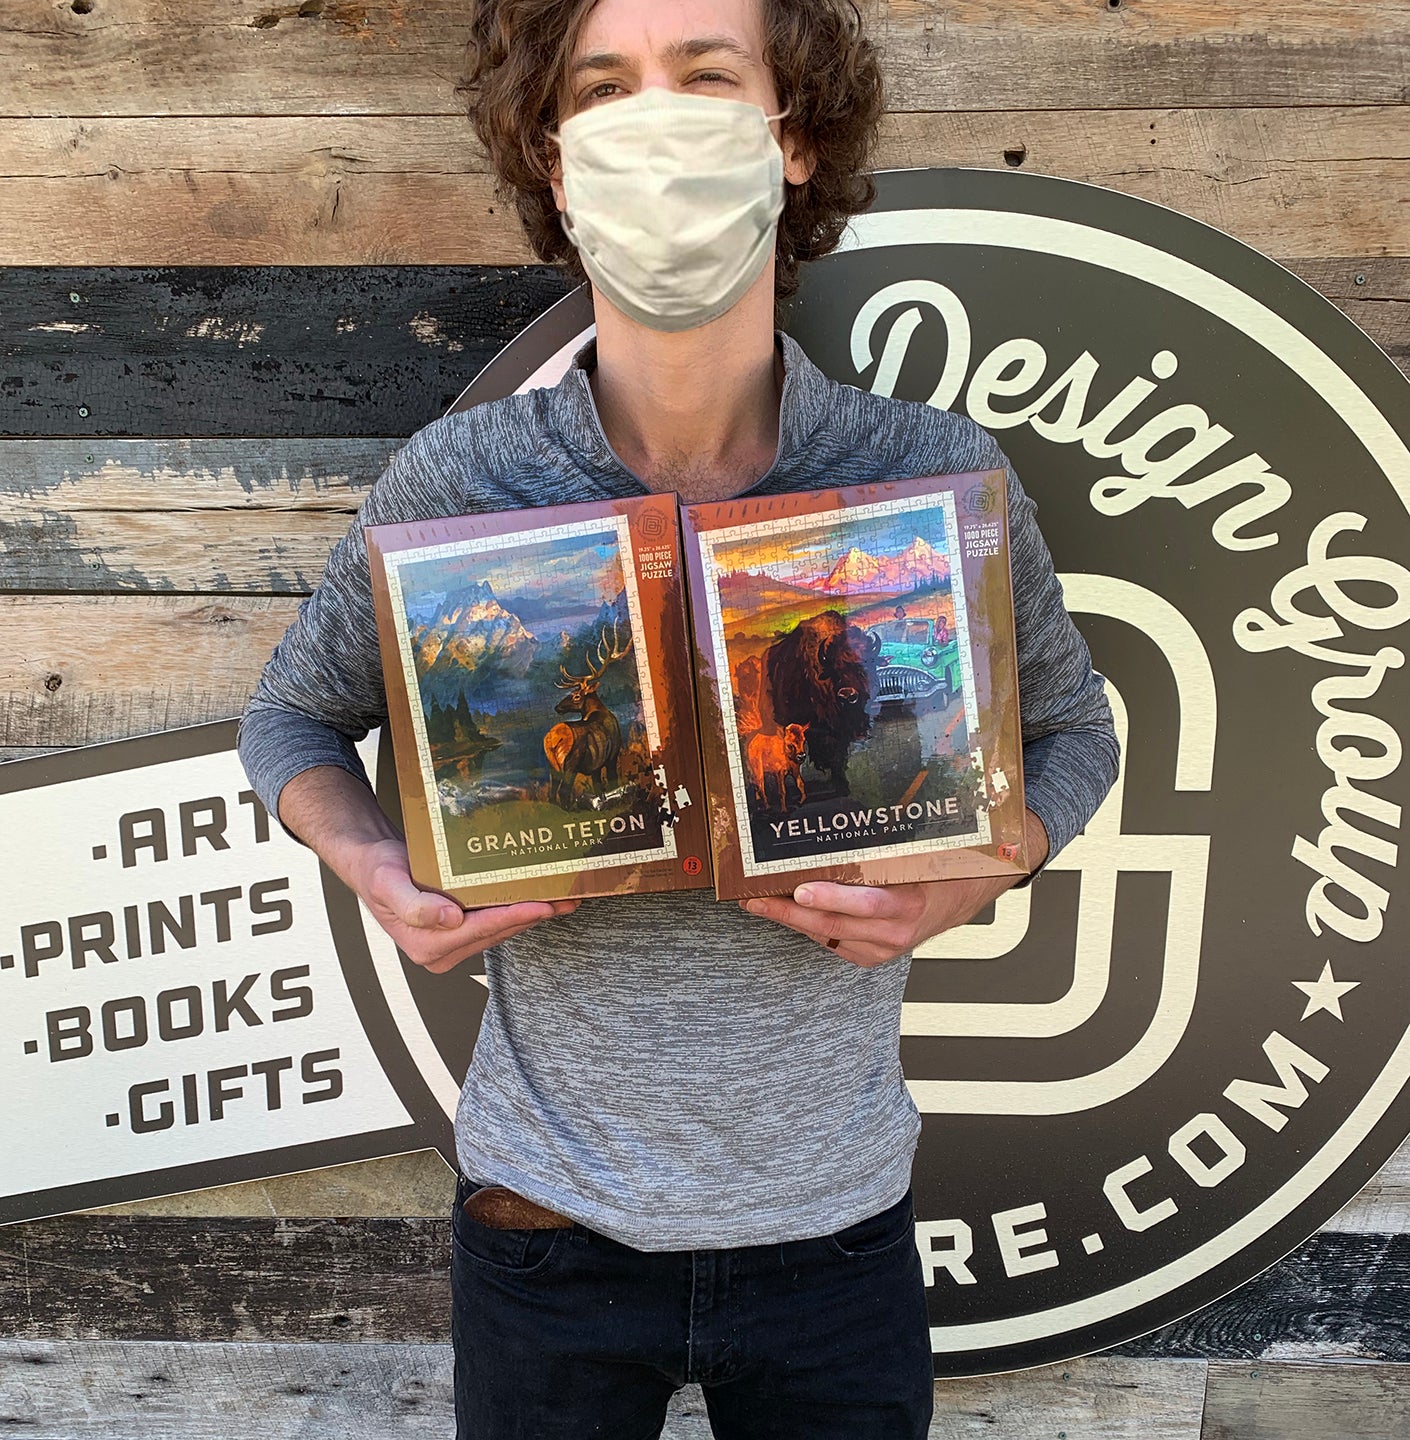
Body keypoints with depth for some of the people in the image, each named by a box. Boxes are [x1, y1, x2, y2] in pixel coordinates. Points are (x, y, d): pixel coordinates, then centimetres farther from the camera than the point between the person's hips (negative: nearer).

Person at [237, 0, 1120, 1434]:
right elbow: (293, 715, 5)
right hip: (547, 1213, 0)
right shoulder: (455, 480, -11)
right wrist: (375, 869, -16)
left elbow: (1068, 733, 4)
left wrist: (963, 880, -16)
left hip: (835, 1216, 1)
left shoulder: (937, 480, -11)